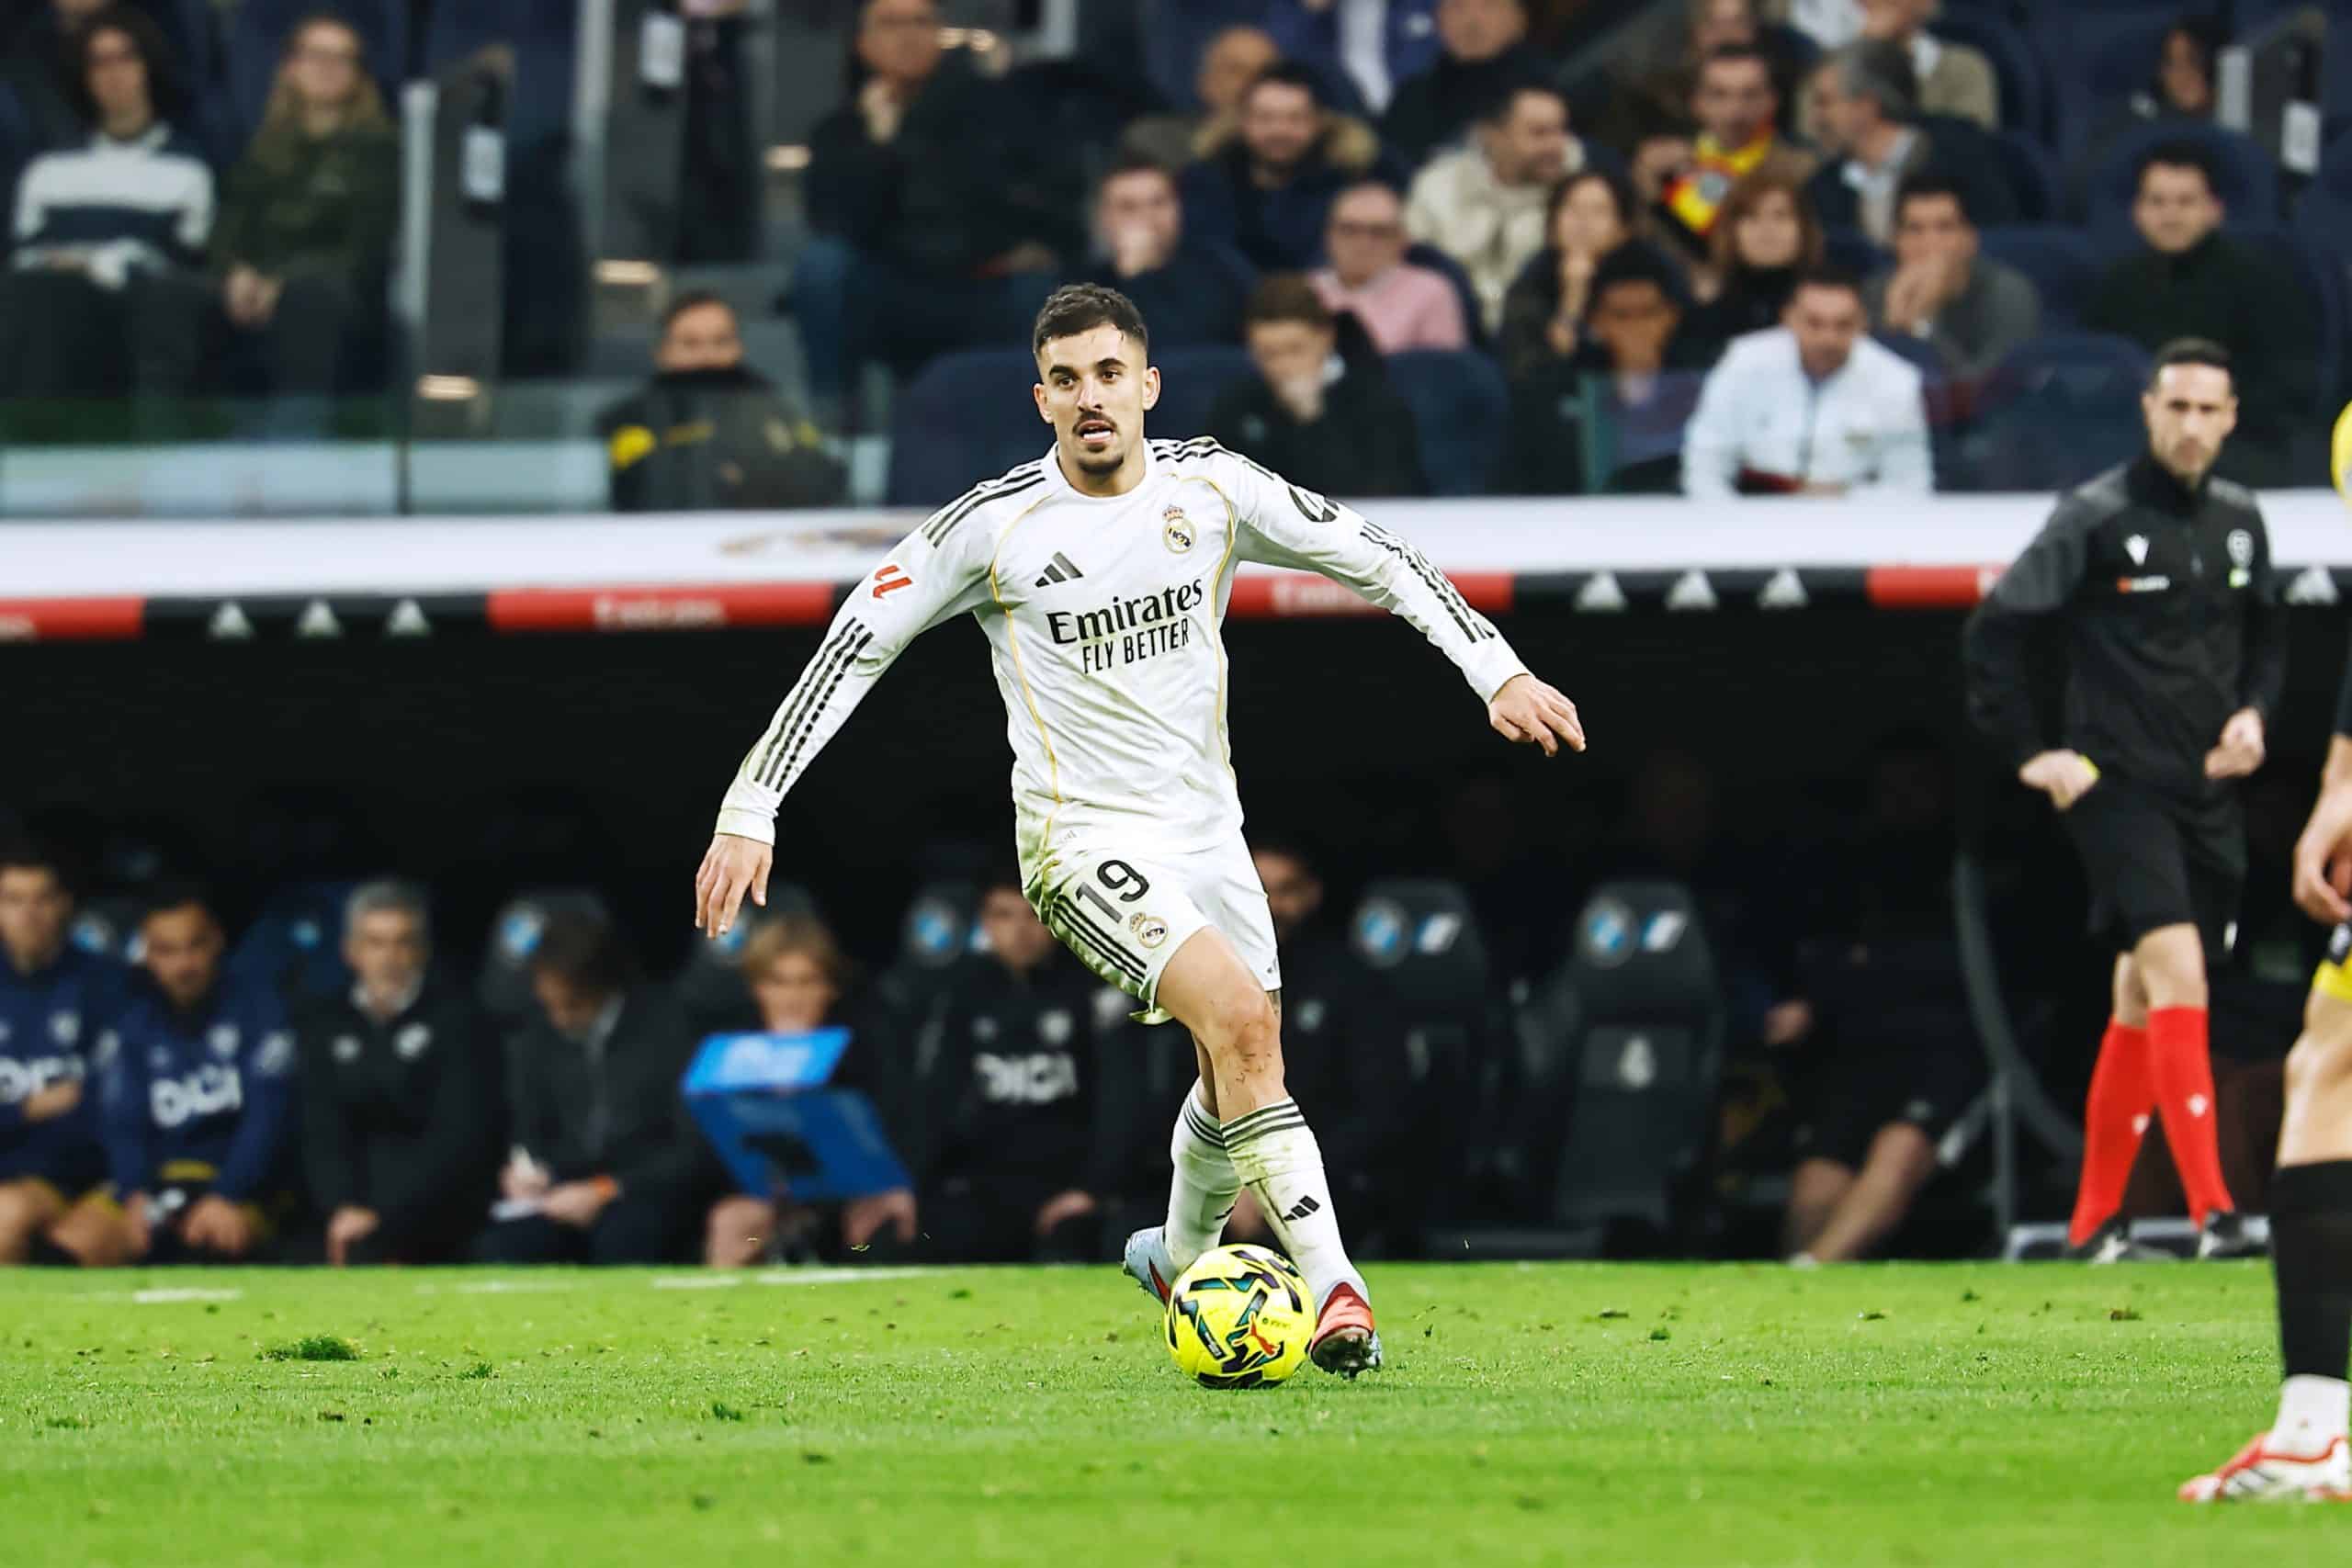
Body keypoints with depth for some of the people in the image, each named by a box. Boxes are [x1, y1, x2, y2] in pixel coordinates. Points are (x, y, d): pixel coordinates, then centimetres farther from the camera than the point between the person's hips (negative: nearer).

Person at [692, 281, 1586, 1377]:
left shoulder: (1212, 488, -3)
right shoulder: (997, 525, -13)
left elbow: (1375, 560, 6)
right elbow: (858, 642, -8)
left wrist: (1497, 670, -2)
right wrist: (750, 812, -13)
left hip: (1205, 824, 6)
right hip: (1084, 837, -6)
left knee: (1241, 1063, 14)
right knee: (1240, 1019, -25)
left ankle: (1180, 1256, 43)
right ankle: (1332, 1288, -28)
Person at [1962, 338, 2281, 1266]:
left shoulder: (2238, 520, 9)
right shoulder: (2097, 518, -9)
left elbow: (2266, 635, 24)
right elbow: (1995, 629, -8)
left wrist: (2254, 712, 5)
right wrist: (2031, 753, -11)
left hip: (2207, 795, 6)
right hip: (2119, 787, -6)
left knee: (2140, 1009, 9)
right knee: (2177, 974, -19)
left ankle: (2094, 1221, 16)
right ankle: (2211, 1211, -24)